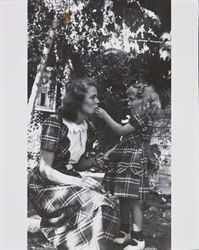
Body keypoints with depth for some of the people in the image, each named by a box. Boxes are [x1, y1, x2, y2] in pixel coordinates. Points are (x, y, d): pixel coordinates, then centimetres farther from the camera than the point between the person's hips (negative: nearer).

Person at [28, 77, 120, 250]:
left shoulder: (86, 126, 2)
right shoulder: (54, 123, -20)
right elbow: (45, 170, -20)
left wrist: (95, 162, -10)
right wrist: (77, 182, -30)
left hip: (68, 181, 7)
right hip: (45, 185, -7)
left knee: (109, 205, -16)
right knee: (92, 205, -29)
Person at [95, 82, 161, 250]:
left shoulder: (143, 117, -12)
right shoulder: (138, 118, 19)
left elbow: (121, 131, -18)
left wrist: (105, 116, -13)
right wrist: (110, 153, 18)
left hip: (133, 163, -10)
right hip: (125, 162, 10)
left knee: (133, 201, -4)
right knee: (124, 199, 16)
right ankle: (124, 232, 29)